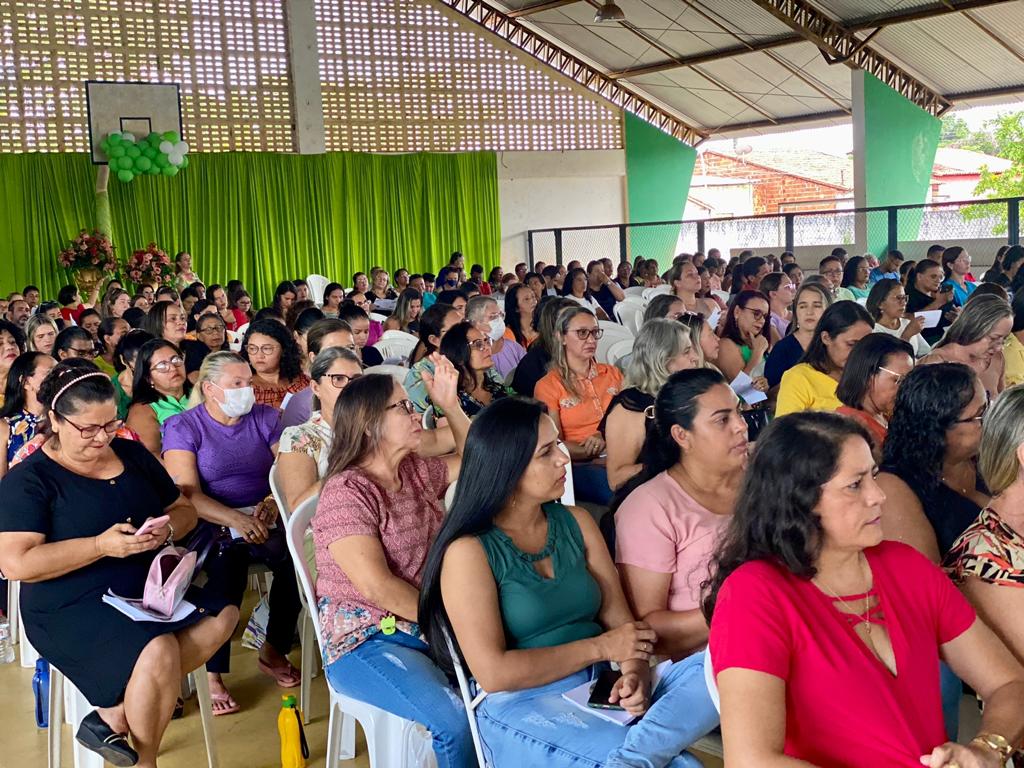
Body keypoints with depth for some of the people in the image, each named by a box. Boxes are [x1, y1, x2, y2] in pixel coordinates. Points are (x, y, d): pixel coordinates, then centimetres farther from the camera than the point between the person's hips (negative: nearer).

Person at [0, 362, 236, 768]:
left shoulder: (132, 454, 10)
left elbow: (185, 510, 16)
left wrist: (168, 528, -9)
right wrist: (101, 545, -24)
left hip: (146, 590, 7)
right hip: (70, 608, -6)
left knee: (223, 616, -19)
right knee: (158, 652, -31)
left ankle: (114, 717, -15)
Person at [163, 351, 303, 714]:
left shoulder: (265, 417, 11)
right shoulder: (182, 427, -1)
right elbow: (187, 493, -12)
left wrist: (271, 502, -19)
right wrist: (235, 520, -27)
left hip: (263, 519, 3)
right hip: (210, 526, -3)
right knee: (227, 559, -35)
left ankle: (273, 651, -5)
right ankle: (213, 673, -19)